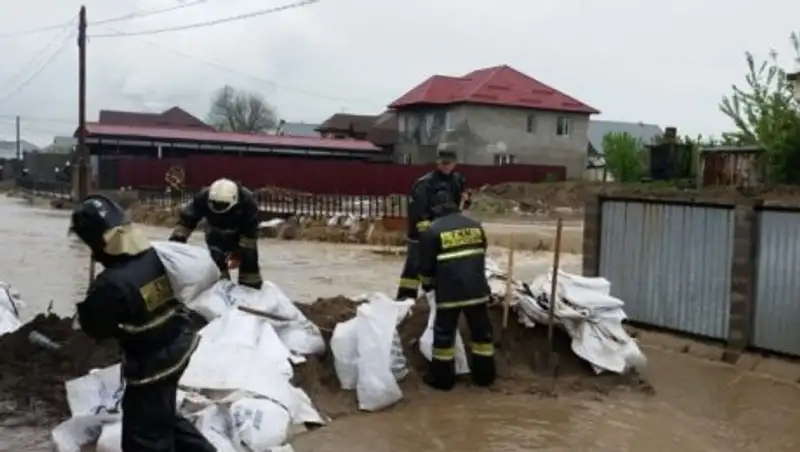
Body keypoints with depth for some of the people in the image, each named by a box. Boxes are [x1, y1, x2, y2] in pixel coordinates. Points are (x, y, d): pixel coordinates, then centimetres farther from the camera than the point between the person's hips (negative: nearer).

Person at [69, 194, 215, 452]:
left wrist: (82, 311, 7)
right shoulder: (154, 256, -5)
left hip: (150, 364, -8)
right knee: (163, 416, 28)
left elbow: (95, 328, -13)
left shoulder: (112, 284, -28)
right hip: (177, 346, 8)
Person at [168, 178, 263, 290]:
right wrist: (176, 240, -23)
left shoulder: (247, 201, -36)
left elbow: (251, 231, -27)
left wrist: (240, 252, -27)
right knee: (215, 260, -11)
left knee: (249, 261, -4)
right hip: (217, 236, 2)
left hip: (242, 235, -1)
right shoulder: (203, 197, -32)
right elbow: (187, 219, -20)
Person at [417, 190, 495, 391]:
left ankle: (442, 377, 14)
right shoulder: (475, 226, 11)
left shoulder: (432, 231, -4)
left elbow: (426, 265, 0)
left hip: (448, 291, -4)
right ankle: (484, 374, 22)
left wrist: (427, 285, 19)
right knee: (481, 331, 14)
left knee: (444, 333, 7)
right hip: (477, 289, 4)